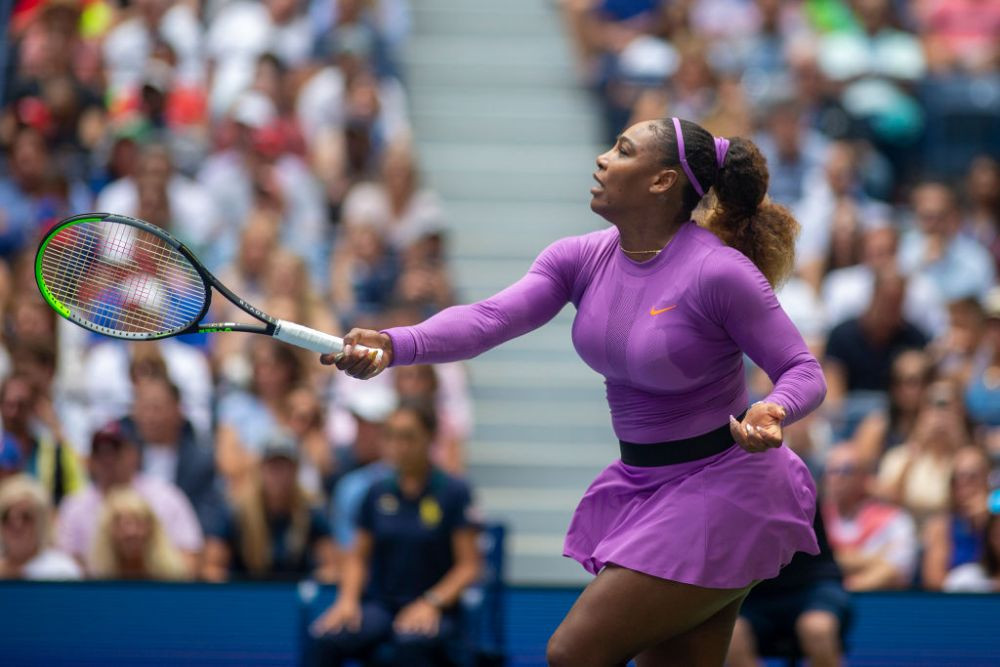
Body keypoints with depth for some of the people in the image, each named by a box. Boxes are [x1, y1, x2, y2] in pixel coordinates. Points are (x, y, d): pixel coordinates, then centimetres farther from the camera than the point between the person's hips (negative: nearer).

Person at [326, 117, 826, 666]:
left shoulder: (719, 272, -19)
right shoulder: (580, 259, -1)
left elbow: (802, 372, -14)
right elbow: (491, 317, -15)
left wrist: (772, 413, -37)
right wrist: (394, 345, -32)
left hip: (718, 496, -7)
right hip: (641, 487, 7)